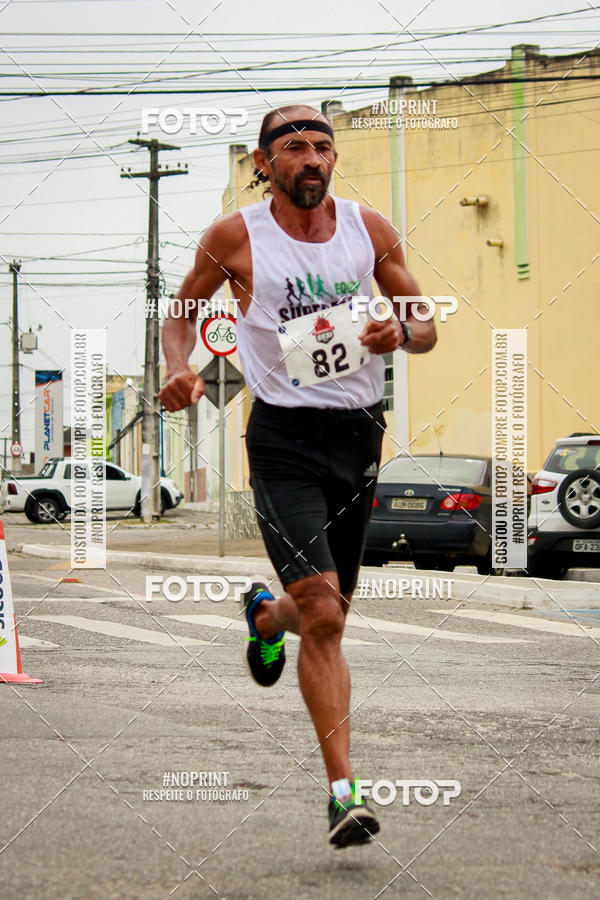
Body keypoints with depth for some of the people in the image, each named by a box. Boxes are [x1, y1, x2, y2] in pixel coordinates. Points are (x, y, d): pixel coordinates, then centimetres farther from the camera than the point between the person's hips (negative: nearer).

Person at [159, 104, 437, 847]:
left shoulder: (370, 230, 4)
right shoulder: (235, 238, -4)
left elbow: (427, 330, 11)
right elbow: (183, 311, 11)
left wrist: (401, 331, -13)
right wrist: (179, 371, -9)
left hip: (359, 432, 4)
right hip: (285, 438, -4)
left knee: (328, 608, 16)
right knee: (323, 616, -17)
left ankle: (265, 615, 53)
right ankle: (343, 791, -13)